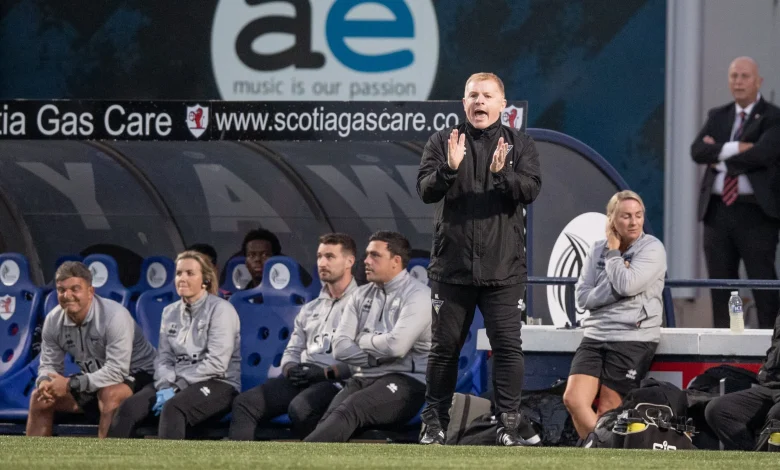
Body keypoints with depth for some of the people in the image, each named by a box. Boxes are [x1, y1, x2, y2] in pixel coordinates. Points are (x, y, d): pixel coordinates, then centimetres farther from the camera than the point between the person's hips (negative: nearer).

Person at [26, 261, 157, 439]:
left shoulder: (114, 316, -28)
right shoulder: (53, 320, -8)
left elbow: (117, 371, -32)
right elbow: (49, 365, 1)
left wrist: (71, 384, -34)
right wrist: (45, 382, -25)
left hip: (136, 376, -7)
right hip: (95, 381, 7)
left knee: (109, 394, -38)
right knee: (40, 396, -3)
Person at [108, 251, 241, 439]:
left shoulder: (220, 309, -3)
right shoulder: (170, 312, 16)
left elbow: (216, 364, -12)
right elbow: (164, 359, 12)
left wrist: (176, 388, -15)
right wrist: (165, 387, -11)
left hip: (218, 384, -5)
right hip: (174, 384, 5)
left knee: (172, 408, -37)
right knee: (129, 407, -23)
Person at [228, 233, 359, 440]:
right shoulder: (310, 309, 26)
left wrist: (326, 372, -17)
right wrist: (290, 369, 0)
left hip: (335, 382, -7)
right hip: (299, 380, 7)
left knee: (300, 408, -38)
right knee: (244, 403, -12)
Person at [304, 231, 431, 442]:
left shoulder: (417, 295, -2)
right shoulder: (361, 296, 17)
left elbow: (396, 345, -17)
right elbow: (340, 347, 7)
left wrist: (362, 341, 1)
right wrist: (376, 357, -8)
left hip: (404, 383, -6)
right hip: (362, 379, 6)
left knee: (348, 410, -34)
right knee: (331, 418, -27)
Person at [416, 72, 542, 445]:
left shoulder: (520, 145, 6)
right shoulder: (442, 142, 6)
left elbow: (530, 190, -7)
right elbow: (425, 190, -6)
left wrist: (503, 174, -26)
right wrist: (449, 168, -25)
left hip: (503, 270, 0)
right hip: (452, 267, 0)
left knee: (507, 345, -4)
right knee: (445, 347, 6)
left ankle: (510, 421, 1)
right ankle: (435, 421, 15)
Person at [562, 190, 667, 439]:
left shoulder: (652, 248, -2)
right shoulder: (598, 250, 12)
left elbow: (627, 285, -17)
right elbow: (583, 297, 5)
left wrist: (613, 252, -3)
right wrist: (614, 289, -11)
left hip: (633, 338, -4)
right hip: (596, 335, 4)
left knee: (607, 412, -4)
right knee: (573, 400, -12)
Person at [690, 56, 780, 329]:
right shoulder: (717, 117, 15)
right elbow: (697, 152, 0)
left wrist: (719, 156, -7)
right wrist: (734, 149, -15)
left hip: (755, 211, -5)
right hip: (718, 210, 5)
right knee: (720, 281, 6)